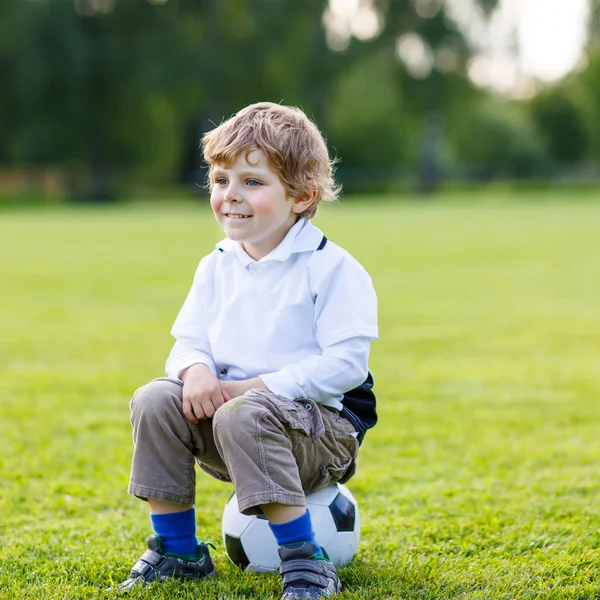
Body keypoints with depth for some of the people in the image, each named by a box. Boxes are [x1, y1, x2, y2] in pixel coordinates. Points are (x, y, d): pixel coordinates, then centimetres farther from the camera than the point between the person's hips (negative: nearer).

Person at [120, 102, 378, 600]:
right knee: (155, 400, -17)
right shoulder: (216, 268, 9)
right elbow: (189, 341, 9)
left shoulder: (331, 269, -12)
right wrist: (197, 370, -17)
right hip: (229, 400, 6)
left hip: (324, 426, -6)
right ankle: (177, 550, -3)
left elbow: (344, 363, -19)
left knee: (243, 416, -36)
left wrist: (255, 388, -23)